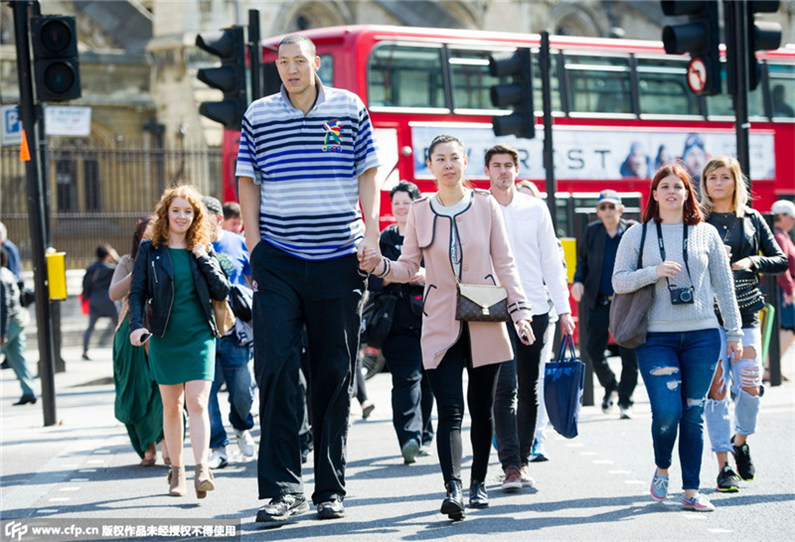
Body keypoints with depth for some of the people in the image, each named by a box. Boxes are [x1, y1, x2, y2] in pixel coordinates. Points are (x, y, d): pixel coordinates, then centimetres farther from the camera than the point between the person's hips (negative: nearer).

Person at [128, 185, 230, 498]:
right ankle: (176, 471, 17)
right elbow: (137, 292, 0)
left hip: (199, 336, 0)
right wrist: (137, 325, -15)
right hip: (164, 338, 0)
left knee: (197, 403, -12)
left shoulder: (203, 250, 7)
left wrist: (203, 259, -6)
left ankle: (202, 469, -19)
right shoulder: (150, 250, 3)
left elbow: (222, 292, 4)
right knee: (172, 407, 7)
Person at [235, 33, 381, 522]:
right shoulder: (258, 116, 6)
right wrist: (254, 246, 0)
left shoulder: (350, 109, 6)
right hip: (278, 261, 0)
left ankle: (330, 489, 13)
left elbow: (368, 175, 8)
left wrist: (371, 232, -3)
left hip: (338, 261, 0)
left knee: (335, 375, 5)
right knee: (276, 368, -9)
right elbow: (248, 182, 9)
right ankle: (283, 488, -6)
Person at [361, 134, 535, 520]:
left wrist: (520, 310, -3)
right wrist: (380, 266, -11)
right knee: (449, 410, -12)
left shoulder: (486, 206, 3)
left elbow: (505, 264, 5)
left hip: (484, 322, 1)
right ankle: (453, 488, -23)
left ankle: (478, 481, 25)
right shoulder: (420, 213, 5)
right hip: (441, 325, -1)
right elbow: (408, 268, 8)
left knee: (481, 408, 9)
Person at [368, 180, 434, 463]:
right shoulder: (383, 240, 13)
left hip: (429, 319, 1)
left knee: (427, 381, 6)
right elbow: (370, 280, 5)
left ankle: (424, 436, 19)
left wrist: (427, 276, -11)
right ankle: (409, 437, -25)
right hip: (398, 321, -1)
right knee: (406, 377, -15)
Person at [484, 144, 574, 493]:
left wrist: (563, 309, 5)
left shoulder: (535, 209, 8)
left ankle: (523, 459, 18)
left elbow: (551, 260, 10)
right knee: (505, 386, -13)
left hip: (535, 309, 3)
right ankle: (511, 466, -15)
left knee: (529, 389, 8)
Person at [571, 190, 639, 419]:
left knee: (629, 354, -2)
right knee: (593, 350, 2)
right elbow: (582, 261, 16)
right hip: (599, 302, 3)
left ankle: (625, 400, 11)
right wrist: (578, 281, -2)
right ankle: (609, 386, 29)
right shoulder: (592, 232, 7)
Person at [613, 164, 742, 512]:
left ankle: (691, 490, 10)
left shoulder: (706, 234, 9)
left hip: (702, 336, 1)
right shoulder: (637, 235, 6)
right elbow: (619, 281, 1)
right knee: (667, 412, -12)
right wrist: (653, 272, -15)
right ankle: (662, 468, 17)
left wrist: (734, 332, 8)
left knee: (693, 415, 3)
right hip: (656, 337, -1)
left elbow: (723, 286, 11)